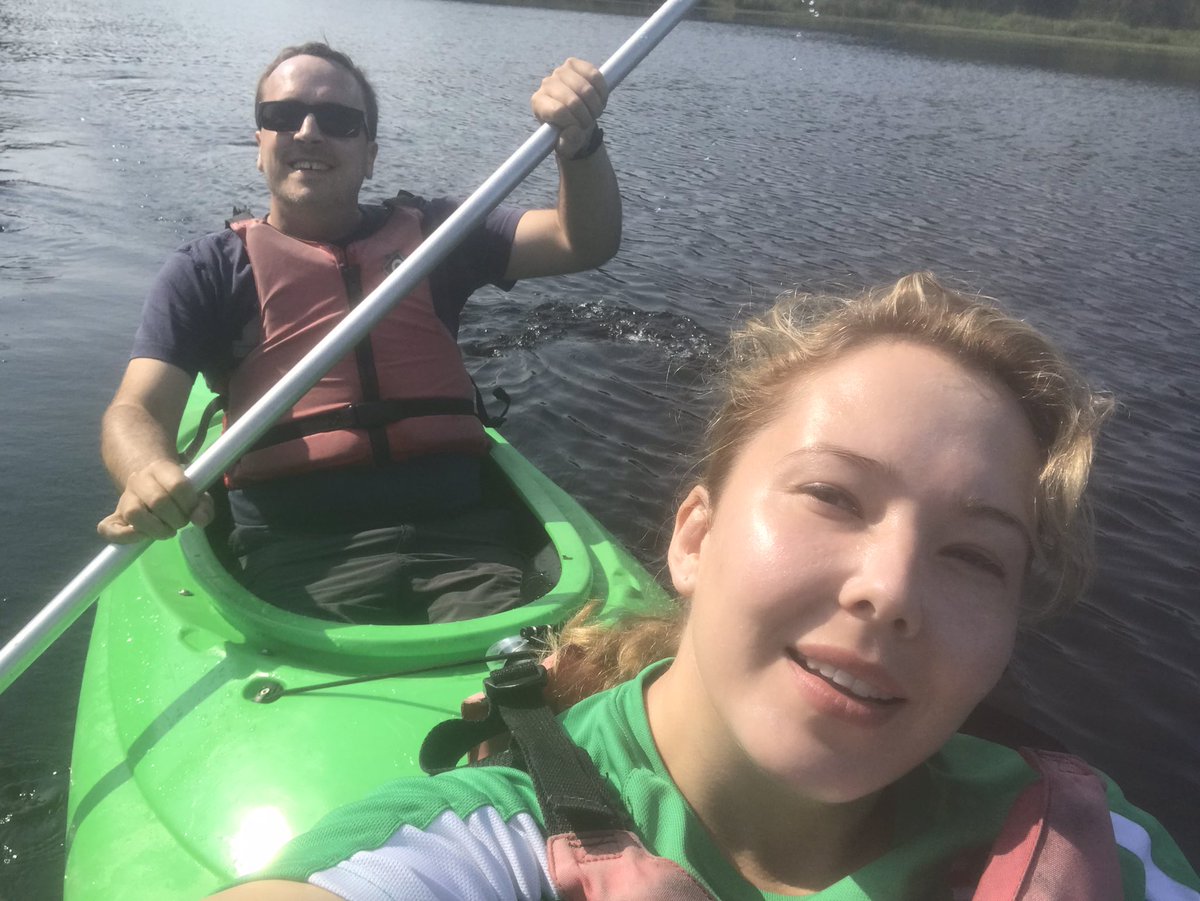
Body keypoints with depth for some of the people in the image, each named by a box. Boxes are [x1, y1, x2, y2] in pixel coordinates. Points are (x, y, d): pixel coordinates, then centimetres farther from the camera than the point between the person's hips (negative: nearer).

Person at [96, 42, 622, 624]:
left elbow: (583, 243, 9)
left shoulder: (429, 233, 18)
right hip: (298, 549, -1)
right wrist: (148, 474, -24)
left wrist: (579, 142, -11)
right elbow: (136, 410, 0)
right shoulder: (210, 270, 12)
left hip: (455, 530, 2)